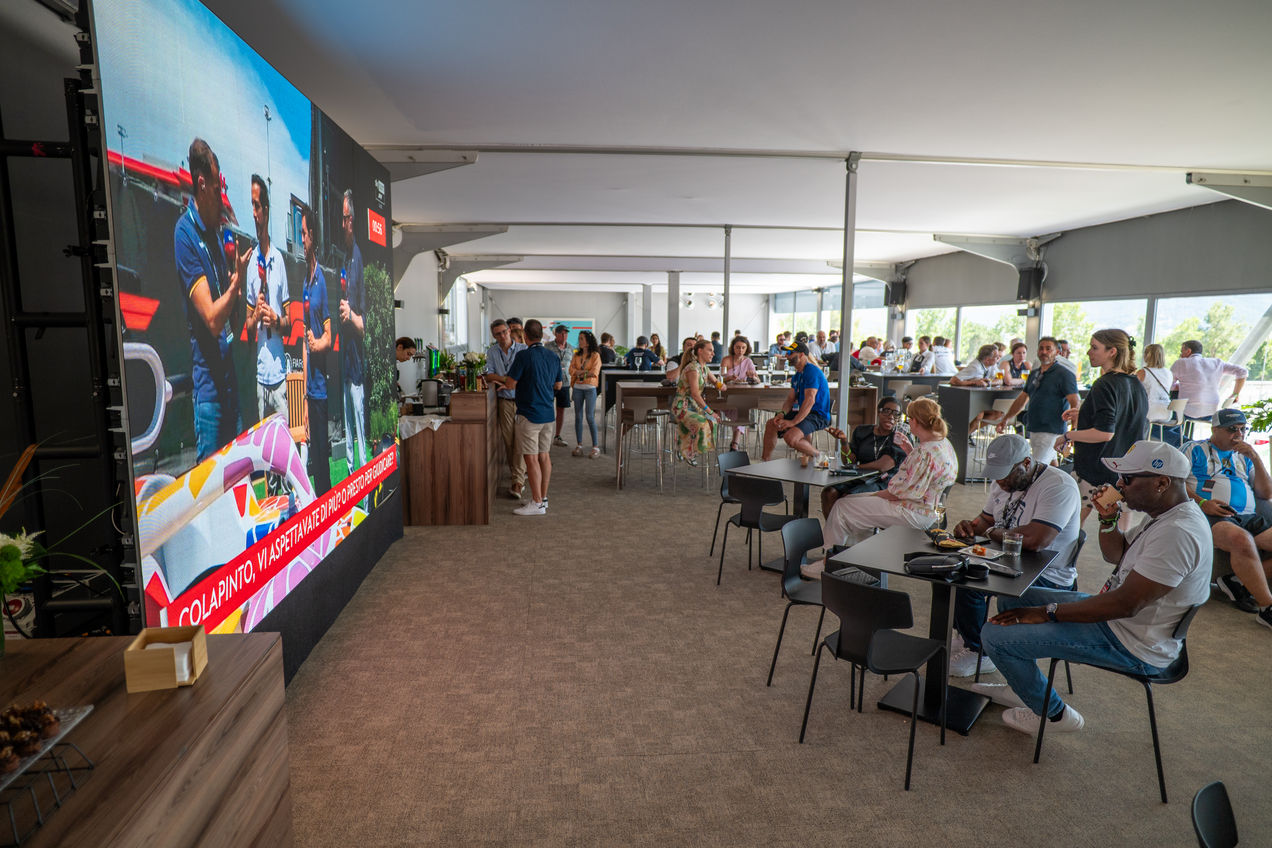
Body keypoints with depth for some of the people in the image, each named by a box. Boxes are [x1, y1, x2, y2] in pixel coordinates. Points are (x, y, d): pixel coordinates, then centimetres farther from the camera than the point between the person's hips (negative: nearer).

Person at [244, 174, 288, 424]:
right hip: (260, 373, 0)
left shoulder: (279, 258, 4)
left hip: (280, 373, 0)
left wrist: (276, 320, -14)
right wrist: (256, 315, -14)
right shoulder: (251, 261, 4)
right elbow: (248, 329, 6)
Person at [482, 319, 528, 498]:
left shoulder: (523, 350, -2)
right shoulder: (491, 352, 6)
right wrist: (509, 379, -14)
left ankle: (517, 481, -9)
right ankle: (515, 475, 16)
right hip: (505, 401, 3)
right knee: (508, 441, 4)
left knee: (520, 441, -8)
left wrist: (507, 383, -17)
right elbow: (489, 376, -3)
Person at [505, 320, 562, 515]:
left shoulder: (524, 356, -14)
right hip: (548, 413, 7)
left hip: (529, 414, -7)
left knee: (531, 459, -3)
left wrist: (506, 383, 10)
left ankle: (537, 503, -1)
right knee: (544, 456, 12)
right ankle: (543, 498, 19)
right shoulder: (554, 357, 7)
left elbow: (510, 384, -12)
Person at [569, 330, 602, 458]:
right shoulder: (576, 355, 11)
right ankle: (579, 445, 13)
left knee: (590, 417, -6)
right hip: (577, 388, 4)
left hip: (590, 388, -4)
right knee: (578, 417, 6)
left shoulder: (595, 355, -3)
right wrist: (585, 372, -13)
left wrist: (579, 372, -7)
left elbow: (594, 372, -12)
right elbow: (571, 370, 0)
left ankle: (595, 447, 0)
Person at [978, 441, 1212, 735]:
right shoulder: (1166, 515, 6)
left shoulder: (1178, 533, -28)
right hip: (1116, 617, 11)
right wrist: (1108, 519, -1)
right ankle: (1024, 688, 27)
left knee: (996, 634, -17)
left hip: (1131, 645, -11)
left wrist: (1048, 612, -23)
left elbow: (1125, 605, -30)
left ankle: (1054, 714, 7)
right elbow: (1115, 554, 20)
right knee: (1012, 598, 15)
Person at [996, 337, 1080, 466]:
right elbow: (1021, 399, 24)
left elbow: (1074, 404, -13)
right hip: (1034, 430, 7)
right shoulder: (1033, 374, 16)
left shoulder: (1064, 374, -6)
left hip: (1051, 431, -7)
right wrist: (1005, 420, 19)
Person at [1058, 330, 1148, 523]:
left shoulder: (1105, 385, -16)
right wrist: (1084, 416, 19)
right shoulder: (1137, 385, 10)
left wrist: (1067, 436, -11)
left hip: (1096, 469, -9)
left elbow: (1104, 433, -25)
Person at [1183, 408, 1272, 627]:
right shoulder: (1194, 449, 13)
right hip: (1209, 516, -6)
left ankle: (1238, 582, -15)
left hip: (1247, 518, 6)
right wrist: (1202, 502, -15)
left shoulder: (1244, 457, 27)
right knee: (1241, 539, -38)